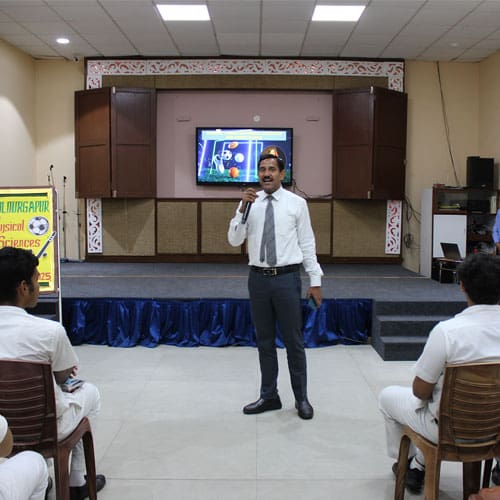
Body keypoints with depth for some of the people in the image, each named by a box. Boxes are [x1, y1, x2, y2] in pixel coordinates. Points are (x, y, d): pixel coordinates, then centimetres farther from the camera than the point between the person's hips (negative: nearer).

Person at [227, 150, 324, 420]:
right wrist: (243, 208, -16)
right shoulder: (249, 203, 3)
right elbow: (234, 240, -3)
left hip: (287, 278, -2)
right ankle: (269, 396, 28)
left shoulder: (297, 203, -2)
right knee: (264, 342, 13)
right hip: (258, 278, 3)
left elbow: (307, 243, 0)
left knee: (294, 341, 5)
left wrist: (315, 280, -1)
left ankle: (301, 398, 20)